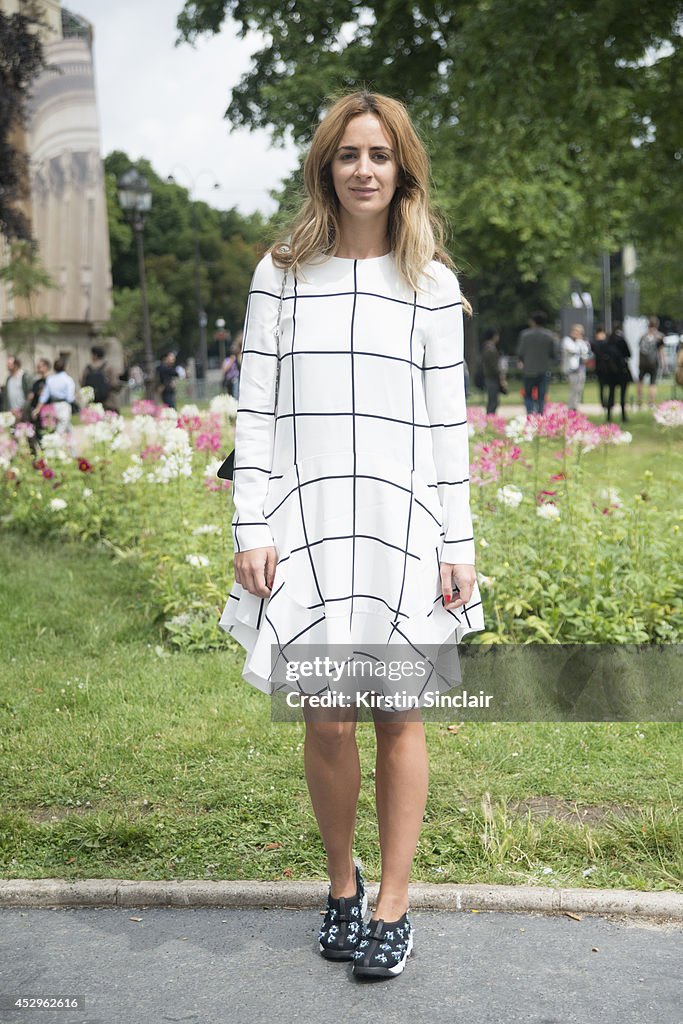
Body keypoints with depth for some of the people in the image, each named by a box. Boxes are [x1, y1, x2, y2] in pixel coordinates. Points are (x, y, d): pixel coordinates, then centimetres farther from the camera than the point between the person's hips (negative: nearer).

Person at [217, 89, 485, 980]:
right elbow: (257, 407, 4)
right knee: (328, 721, 1)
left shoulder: (432, 283, 7)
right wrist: (251, 529, -3)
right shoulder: (282, 273, 7)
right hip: (308, 519, 0)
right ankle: (342, 886, 24)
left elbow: (447, 421, 5)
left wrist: (458, 545, 1)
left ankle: (392, 907, 16)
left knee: (399, 716, 3)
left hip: (403, 522, 0)